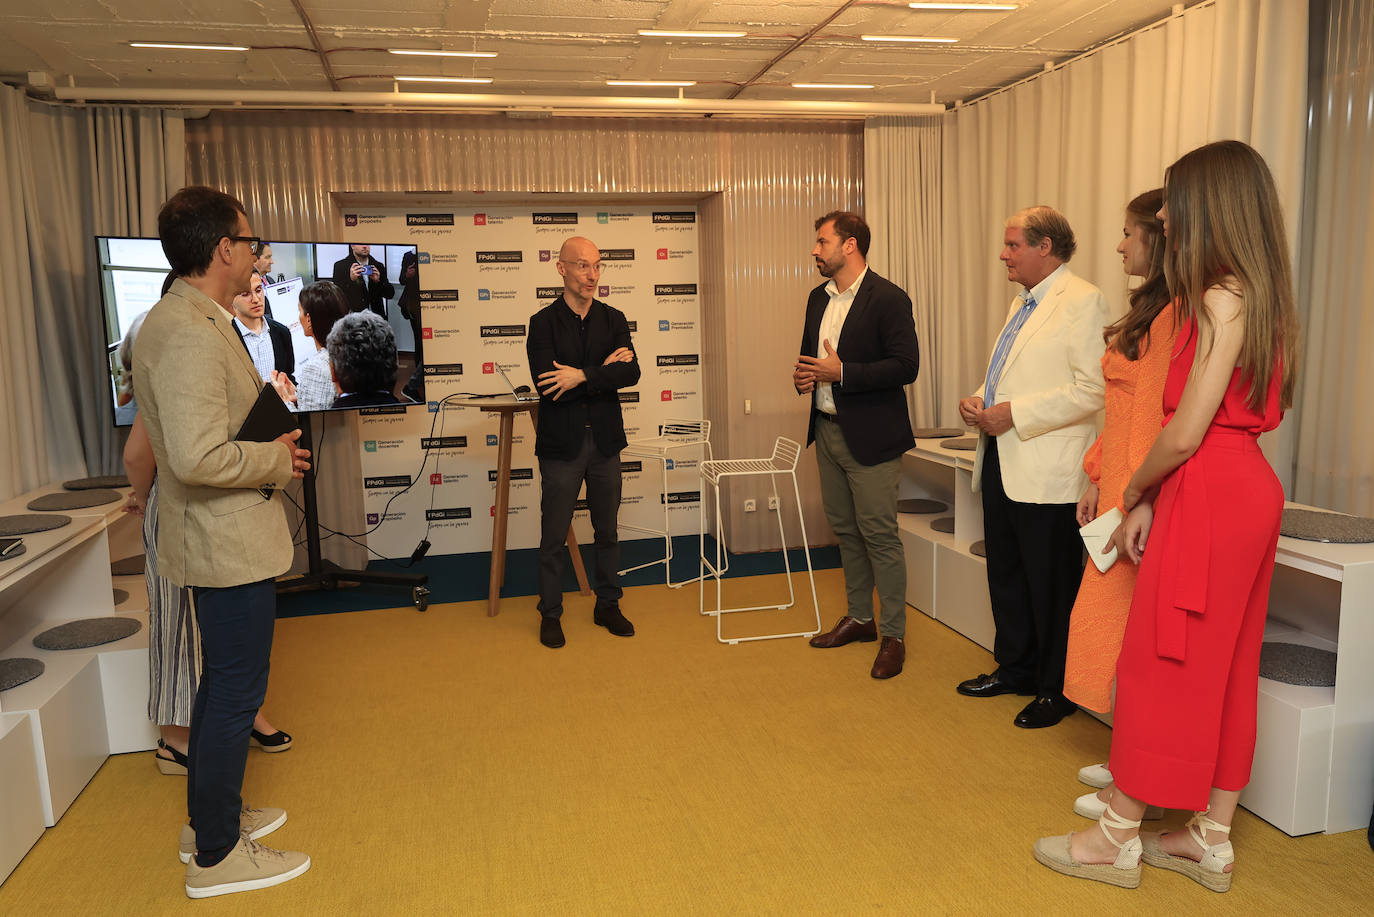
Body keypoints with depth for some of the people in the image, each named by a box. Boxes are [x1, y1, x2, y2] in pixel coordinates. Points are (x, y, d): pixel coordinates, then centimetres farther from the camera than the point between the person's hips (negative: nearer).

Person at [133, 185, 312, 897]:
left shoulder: (186, 320, 11)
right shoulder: (191, 334, -23)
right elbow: (198, 457, -30)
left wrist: (270, 443, 12)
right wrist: (278, 459, -16)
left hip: (221, 537, 11)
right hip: (228, 543, -11)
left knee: (222, 684, 22)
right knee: (236, 694, 2)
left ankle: (212, 817, 39)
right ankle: (216, 858, 18)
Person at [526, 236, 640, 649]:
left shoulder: (613, 320, 5)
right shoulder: (543, 323, -4)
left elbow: (631, 372, -11)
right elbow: (546, 384, -18)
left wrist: (582, 375, -21)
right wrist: (604, 371, -14)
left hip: (604, 440, 3)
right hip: (561, 443, -3)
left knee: (608, 530, 13)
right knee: (553, 536, 5)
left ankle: (608, 605, 29)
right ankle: (550, 613, 19)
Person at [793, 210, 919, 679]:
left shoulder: (888, 298, -12)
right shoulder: (819, 298, 13)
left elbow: (906, 365, -18)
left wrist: (842, 372, -22)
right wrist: (804, 374, 1)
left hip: (871, 436, -8)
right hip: (827, 430, 8)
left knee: (879, 535, -3)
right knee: (845, 530, 16)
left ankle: (894, 636, 9)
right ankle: (859, 618, 31)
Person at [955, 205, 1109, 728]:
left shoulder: (1083, 301, -11)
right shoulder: (1021, 305, 18)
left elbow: (1092, 390, -20)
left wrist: (1013, 414, -20)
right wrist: (978, 401, 6)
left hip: (1048, 474, -9)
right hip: (1001, 464, 9)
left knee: (1051, 587, 2)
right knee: (1005, 576, 17)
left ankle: (1056, 692, 17)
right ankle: (1014, 669, 33)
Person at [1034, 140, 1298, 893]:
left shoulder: (1222, 300, -16)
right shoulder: (1258, 298, 13)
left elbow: (1185, 434, -19)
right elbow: (1227, 416, 11)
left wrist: (1133, 493, 0)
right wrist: (1149, 504, 8)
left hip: (1209, 495, -9)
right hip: (1246, 488, 9)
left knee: (1162, 664, 0)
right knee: (1224, 667, 14)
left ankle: (1118, 838, 14)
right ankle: (1212, 841, 25)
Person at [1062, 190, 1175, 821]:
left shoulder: (1171, 315, -16)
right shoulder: (1148, 311, 16)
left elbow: (1161, 420, -21)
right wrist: (1097, 478, 17)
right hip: (1120, 487, 10)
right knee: (1121, 625, 15)